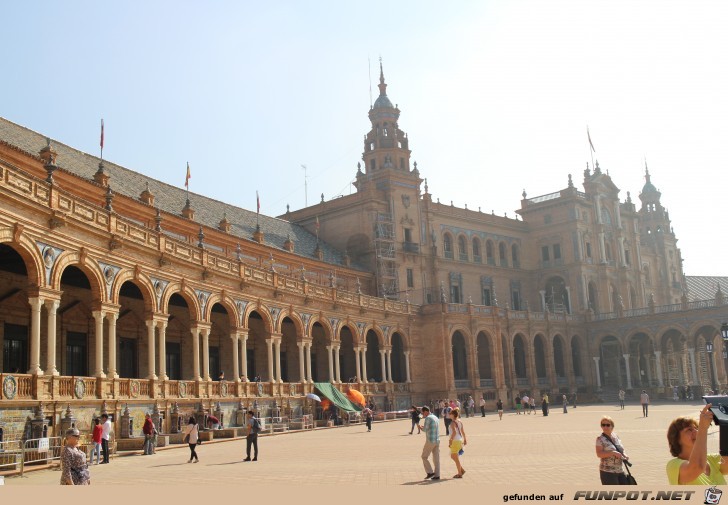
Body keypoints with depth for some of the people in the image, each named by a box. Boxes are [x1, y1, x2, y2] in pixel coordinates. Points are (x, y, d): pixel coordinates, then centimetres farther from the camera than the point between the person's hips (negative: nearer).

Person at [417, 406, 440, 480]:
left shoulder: (428, 418, -11)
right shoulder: (435, 417, 16)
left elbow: (425, 429, -15)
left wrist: (421, 427, 4)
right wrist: (424, 427, 20)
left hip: (430, 441, -8)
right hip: (437, 440, 8)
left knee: (424, 457, 4)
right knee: (436, 458, 7)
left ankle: (430, 472, 0)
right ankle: (437, 475, 7)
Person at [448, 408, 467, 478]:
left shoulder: (453, 423, -17)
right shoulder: (460, 422, 8)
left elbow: (454, 432, -30)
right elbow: (463, 431, 14)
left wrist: (450, 440, -27)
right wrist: (465, 439, 22)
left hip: (455, 441, -9)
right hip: (460, 440, 9)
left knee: (456, 458, 2)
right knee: (452, 456, 21)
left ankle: (459, 474, 8)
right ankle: (462, 469, 20)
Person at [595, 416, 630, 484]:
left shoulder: (615, 436, 9)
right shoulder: (600, 439, -11)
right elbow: (599, 454, -21)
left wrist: (624, 455, -1)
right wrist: (613, 453, -28)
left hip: (620, 470, 7)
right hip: (608, 472, -7)